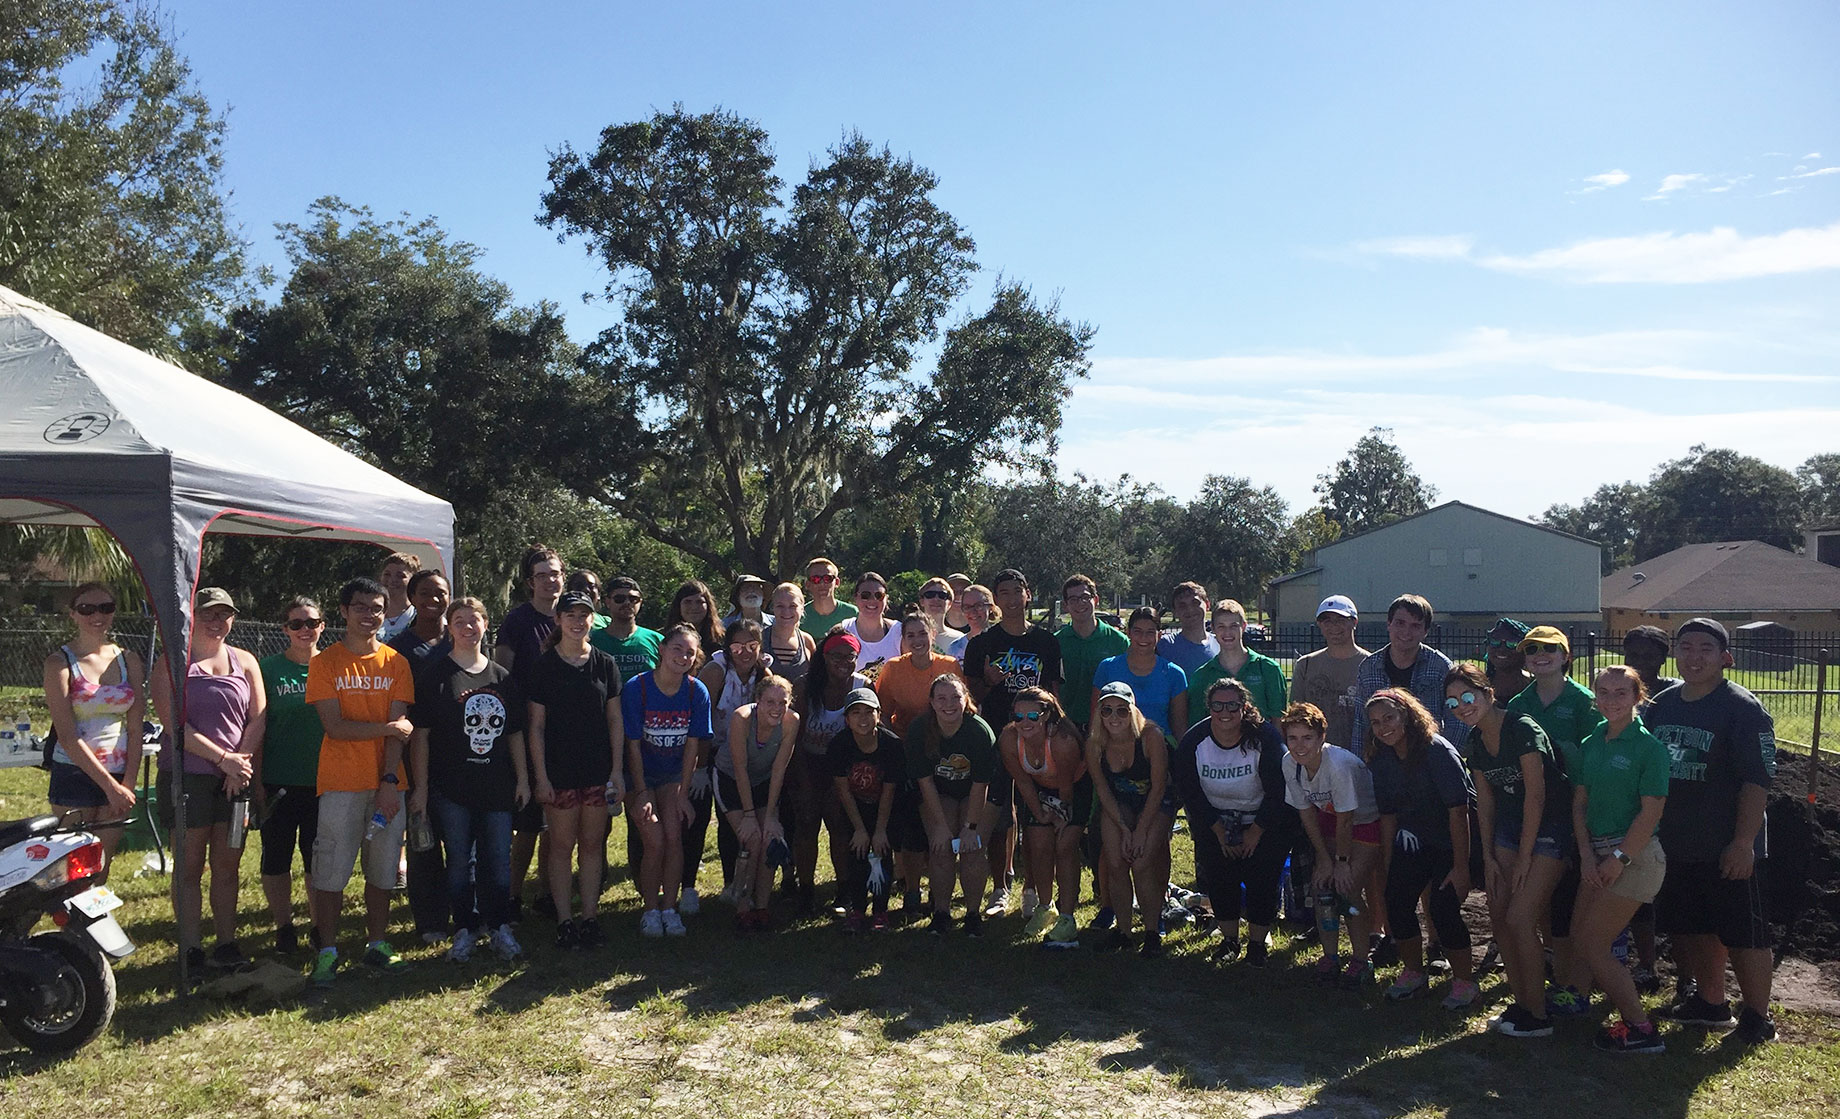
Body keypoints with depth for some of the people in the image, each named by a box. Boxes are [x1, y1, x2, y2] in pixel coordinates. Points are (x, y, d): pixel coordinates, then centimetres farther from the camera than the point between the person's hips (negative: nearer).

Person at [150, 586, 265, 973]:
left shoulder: (244, 661, 11)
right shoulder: (170, 663, 0)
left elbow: (258, 719, 6)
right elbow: (173, 723, -9)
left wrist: (242, 763, -8)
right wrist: (223, 758, -13)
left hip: (236, 779, 3)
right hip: (188, 776, -3)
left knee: (228, 865, 7)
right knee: (191, 866, 2)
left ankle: (226, 943, 14)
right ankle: (190, 949, 9)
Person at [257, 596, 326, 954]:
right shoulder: (268, 668, -1)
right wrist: (256, 781, -4)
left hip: (323, 780, 1)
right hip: (279, 782, -1)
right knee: (276, 857, 7)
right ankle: (284, 928, 22)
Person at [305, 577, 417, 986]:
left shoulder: (395, 663, 6)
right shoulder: (325, 662, 1)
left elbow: (399, 729, -1)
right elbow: (334, 726, -8)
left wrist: (390, 781, -9)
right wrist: (385, 728, -10)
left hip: (386, 783, 2)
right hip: (340, 783, -2)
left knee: (382, 869, 9)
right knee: (331, 872, -1)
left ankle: (377, 945, 21)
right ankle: (328, 952, 11)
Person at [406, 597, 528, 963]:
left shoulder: (501, 676, 10)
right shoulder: (435, 676, -1)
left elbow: (515, 733, 13)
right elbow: (420, 733, -4)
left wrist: (522, 778, 9)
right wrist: (420, 786, -8)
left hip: (499, 786, 3)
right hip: (452, 788, -3)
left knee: (499, 860, 7)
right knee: (459, 861, 5)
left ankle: (499, 927, 19)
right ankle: (465, 930, 17)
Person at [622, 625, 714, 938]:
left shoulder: (697, 691, -10)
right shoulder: (636, 688, -17)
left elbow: (692, 744, -5)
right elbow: (633, 745, -13)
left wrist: (682, 791, -6)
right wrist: (640, 792, -13)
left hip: (674, 774, 2)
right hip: (640, 775, -2)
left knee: (674, 838, -11)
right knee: (654, 841, -12)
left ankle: (669, 908, 3)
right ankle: (650, 909, 4)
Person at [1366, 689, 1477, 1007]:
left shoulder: (1436, 751, -24)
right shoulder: (1381, 762, -4)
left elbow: (1458, 810, -24)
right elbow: (1388, 814, 4)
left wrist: (1461, 866, -24)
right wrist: (1386, 861, 4)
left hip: (1453, 841, -6)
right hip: (1417, 842, 6)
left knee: (1444, 909, -15)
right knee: (1397, 901, -2)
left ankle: (1464, 981, 6)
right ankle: (1413, 973, 19)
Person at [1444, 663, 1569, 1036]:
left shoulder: (1523, 730, -20)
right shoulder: (1473, 743, 3)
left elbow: (1536, 794, -20)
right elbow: (1485, 800, 9)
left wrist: (1525, 858, -16)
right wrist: (1488, 857, 6)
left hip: (1548, 828, -8)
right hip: (1509, 828, 8)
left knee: (1519, 919, -11)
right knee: (1499, 917, 4)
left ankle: (1538, 1016, 3)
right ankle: (1522, 1003, 18)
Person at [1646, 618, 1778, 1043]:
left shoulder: (1743, 709, -11)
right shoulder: (1661, 705, 9)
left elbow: (1758, 780, -15)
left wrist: (1743, 842, -20)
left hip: (1727, 850, -6)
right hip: (1674, 846, 7)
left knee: (1743, 934, 3)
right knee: (1691, 929, 16)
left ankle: (1757, 1016, 18)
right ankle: (1710, 1003, 32)